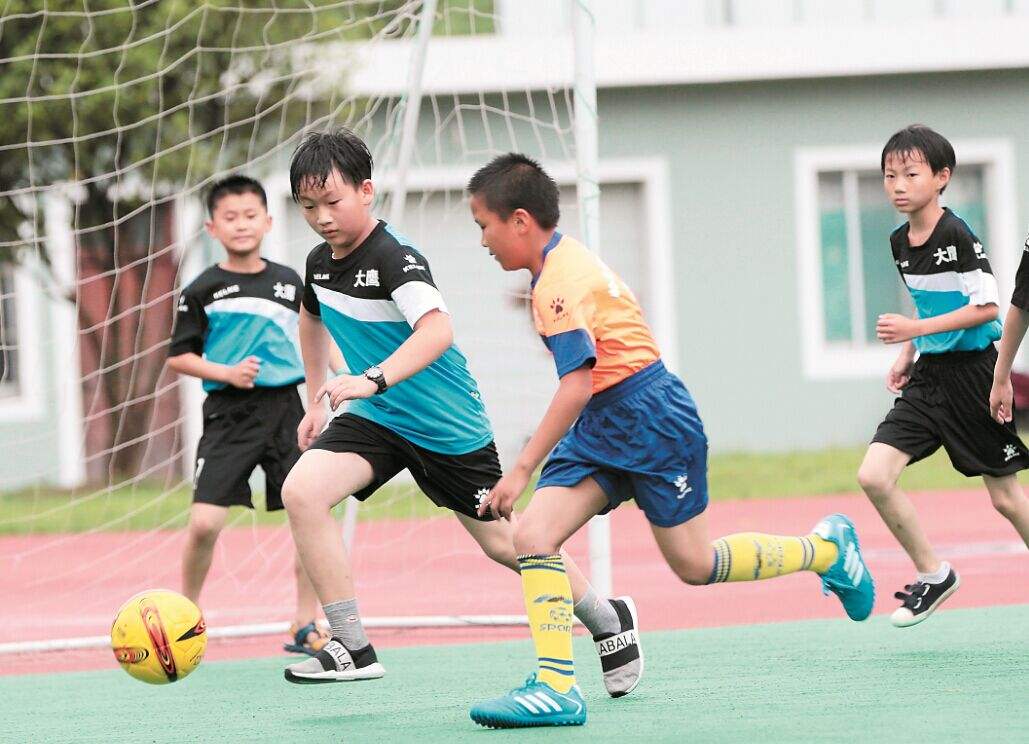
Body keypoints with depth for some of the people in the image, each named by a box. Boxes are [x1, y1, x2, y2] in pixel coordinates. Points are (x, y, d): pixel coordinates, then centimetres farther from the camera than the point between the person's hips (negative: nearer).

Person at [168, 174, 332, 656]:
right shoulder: (203, 291, -1)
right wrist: (227, 373, -13)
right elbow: (179, 357, 1)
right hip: (229, 414, -3)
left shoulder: (289, 283, 9)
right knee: (205, 522, -12)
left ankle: (305, 626, 10)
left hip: (285, 407, 3)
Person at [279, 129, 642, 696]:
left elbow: (437, 330, -43)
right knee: (301, 492, -20)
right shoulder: (319, 262, -1)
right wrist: (316, 402, 21)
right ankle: (352, 649, -17)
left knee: (503, 544, 7)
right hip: (375, 419, 6)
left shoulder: (394, 258, -25)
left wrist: (373, 379, -56)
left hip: (447, 427, -6)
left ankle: (608, 621, 34)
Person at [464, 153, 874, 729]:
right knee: (532, 536, -9)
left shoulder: (560, 283, -21)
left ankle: (829, 548, 24)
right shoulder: (564, 261, 9)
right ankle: (557, 688, -12)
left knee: (694, 565, 3)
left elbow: (578, 385, -28)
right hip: (603, 427, 10)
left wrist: (522, 469, -27)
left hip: (651, 420, -10)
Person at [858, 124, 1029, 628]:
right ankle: (932, 574, 6)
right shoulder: (900, 243, 8)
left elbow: (985, 307, -18)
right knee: (874, 476, -9)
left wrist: (915, 330, -22)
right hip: (928, 377, 7)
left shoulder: (957, 236, -16)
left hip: (971, 374, -7)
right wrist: (907, 356, 11)